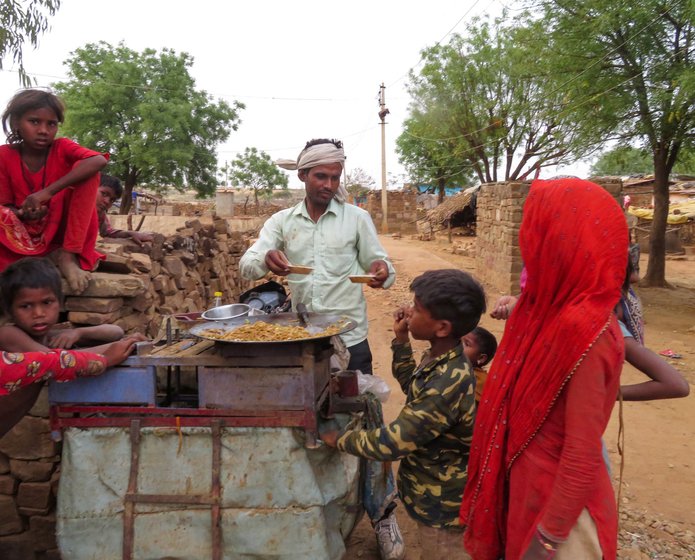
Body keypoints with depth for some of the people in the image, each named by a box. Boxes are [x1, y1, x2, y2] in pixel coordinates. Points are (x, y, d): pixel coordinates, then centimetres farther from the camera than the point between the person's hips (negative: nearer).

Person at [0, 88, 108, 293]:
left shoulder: (62, 147, -8)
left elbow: (99, 161, -30)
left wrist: (48, 192, -35)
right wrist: (22, 213, -27)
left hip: (61, 228, -1)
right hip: (25, 234, 1)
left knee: (86, 170, -21)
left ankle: (68, 255, -24)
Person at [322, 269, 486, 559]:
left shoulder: (448, 384, -36)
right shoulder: (439, 358, -7)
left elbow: (390, 443, -30)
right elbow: (413, 387, 14)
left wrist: (339, 438, -14)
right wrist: (401, 340, 1)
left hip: (441, 504, -9)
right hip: (433, 491, 9)